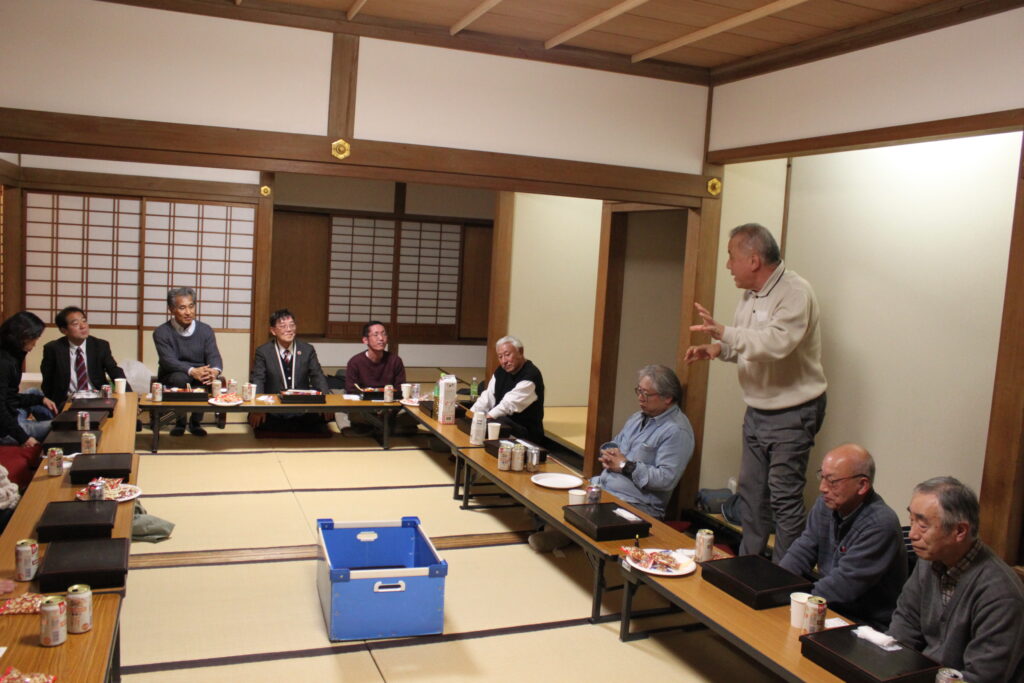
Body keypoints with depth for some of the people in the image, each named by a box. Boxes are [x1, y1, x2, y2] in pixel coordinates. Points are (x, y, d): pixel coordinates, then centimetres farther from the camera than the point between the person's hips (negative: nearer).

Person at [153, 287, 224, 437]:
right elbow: (168, 361, -19)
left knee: (211, 379, -32)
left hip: (200, 376, 2)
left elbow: (214, 356, -8)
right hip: (172, 377, -2)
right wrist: (192, 371, -38)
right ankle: (180, 422, -13)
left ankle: (195, 421, -10)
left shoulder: (205, 330, 2)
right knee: (180, 378, -36)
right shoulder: (161, 332, -6)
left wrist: (214, 370, -35)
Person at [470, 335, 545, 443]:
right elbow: (487, 398, 7)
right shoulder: (501, 371, 10)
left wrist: (486, 418, -33)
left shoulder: (530, 376, -17)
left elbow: (509, 405, -26)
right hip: (502, 424, 8)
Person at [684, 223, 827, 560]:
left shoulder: (795, 292, -19)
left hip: (792, 413, -9)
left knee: (784, 497, -2)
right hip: (757, 410, 9)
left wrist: (723, 332, -34)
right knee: (751, 492, 17)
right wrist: (717, 349, 0)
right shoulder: (750, 295, 9)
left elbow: (777, 342, -34)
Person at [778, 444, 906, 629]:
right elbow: (803, 551, 4)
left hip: (869, 626, -7)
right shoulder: (826, 504, 2)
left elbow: (844, 585, -25)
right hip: (830, 608, 7)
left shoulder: (880, 525, -23)